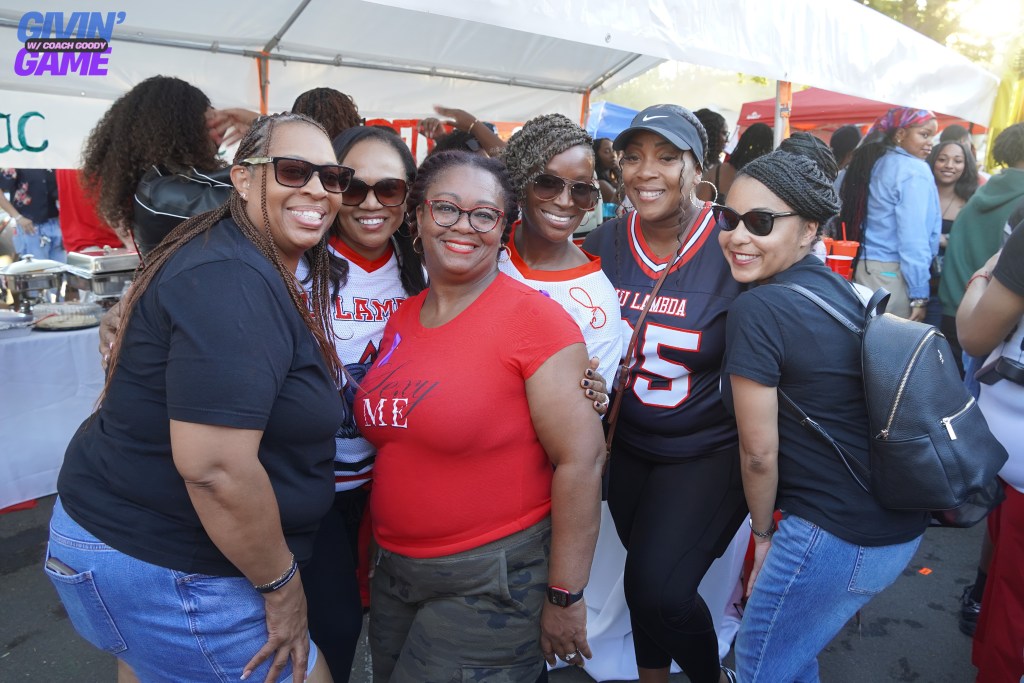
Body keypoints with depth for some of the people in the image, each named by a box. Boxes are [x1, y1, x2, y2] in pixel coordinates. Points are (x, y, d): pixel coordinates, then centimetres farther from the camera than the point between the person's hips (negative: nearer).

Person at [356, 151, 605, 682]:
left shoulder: (534, 318, -17)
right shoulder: (402, 318, 4)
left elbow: (580, 460, -18)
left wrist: (564, 596, -15)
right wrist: (384, 550, 12)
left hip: (493, 583, -6)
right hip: (394, 572, 7)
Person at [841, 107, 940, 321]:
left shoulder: (874, 163, 13)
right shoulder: (914, 170, -10)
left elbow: (850, 219, 18)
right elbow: (913, 236, -16)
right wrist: (919, 294, -15)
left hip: (863, 267, 8)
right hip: (892, 273, -8)